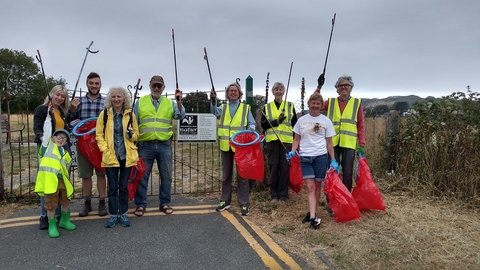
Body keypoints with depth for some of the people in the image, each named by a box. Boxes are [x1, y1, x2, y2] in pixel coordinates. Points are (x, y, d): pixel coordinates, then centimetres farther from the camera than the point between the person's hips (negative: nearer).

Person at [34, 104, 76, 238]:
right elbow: (47, 129, 4)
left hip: (62, 180, 5)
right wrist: (49, 115, 7)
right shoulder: (48, 145, 8)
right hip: (49, 180, -5)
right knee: (51, 204, 1)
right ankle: (52, 226, 15)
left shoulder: (66, 154, 18)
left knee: (65, 201, 17)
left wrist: (66, 180, 11)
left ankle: (64, 220, 36)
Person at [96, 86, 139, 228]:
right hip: (110, 156, -1)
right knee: (112, 187, 6)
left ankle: (123, 214, 22)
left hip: (127, 156, 1)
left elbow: (136, 134, 10)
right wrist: (105, 150, -10)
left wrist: (132, 134, -12)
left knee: (124, 186, 10)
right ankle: (113, 215, 19)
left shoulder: (130, 114, 3)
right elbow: (99, 135, 1)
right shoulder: (104, 114, -1)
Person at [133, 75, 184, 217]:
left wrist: (178, 101, -20)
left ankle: (165, 203, 22)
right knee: (142, 176, 5)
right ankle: (140, 204, 18)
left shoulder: (170, 103, 9)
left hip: (165, 145, 1)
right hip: (145, 145, -1)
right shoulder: (140, 102, 6)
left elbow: (180, 115, -6)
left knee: (166, 176, 8)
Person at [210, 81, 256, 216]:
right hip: (226, 145, 3)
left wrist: (251, 131, -19)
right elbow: (215, 111, -9)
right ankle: (225, 201, 23)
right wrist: (213, 100, -28)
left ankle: (244, 204, 7)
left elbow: (251, 124, 4)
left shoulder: (245, 108, 7)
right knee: (226, 174, 12)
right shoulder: (223, 108, 12)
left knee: (242, 175, 0)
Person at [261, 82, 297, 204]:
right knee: (274, 167, 3)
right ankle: (274, 195, 15)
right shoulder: (267, 107, 10)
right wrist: (277, 121, -13)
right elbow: (263, 125, 2)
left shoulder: (290, 106, 10)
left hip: (287, 140, 0)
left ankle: (283, 195, 11)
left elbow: (295, 124, 8)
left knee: (285, 167, 0)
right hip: (272, 140, 1)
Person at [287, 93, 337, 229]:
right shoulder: (301, 120, 7)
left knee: (317, 186, 7)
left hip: (320, 156, 0)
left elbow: (329, 142, 6)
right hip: (305, 157, 0)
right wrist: (292, 152, -4)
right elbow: (297, 139, 12)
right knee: (310, 187, -6)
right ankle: (313, 217, -7)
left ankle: (312, 213, 20)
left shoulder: (326, 121, 4)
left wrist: (333, 160, 2)